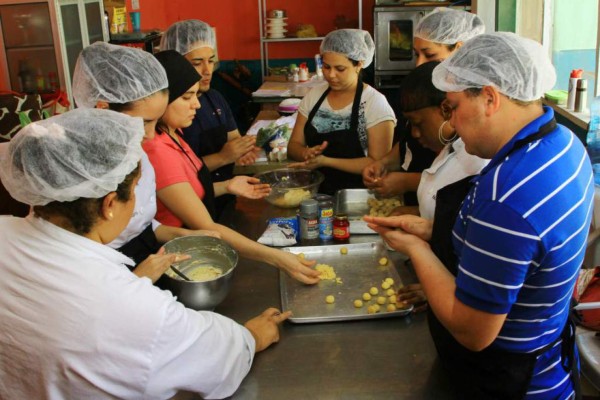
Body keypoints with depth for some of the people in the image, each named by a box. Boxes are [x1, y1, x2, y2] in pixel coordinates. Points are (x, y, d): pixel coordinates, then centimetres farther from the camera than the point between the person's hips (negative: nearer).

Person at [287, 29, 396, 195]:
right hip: (316, 191, 4)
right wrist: (306, 153, -12)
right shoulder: (314, 95, 8)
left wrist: (326, 161, -18)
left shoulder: (375, 102, -6)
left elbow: (378, 163, -10)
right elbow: (294, 146, 11)